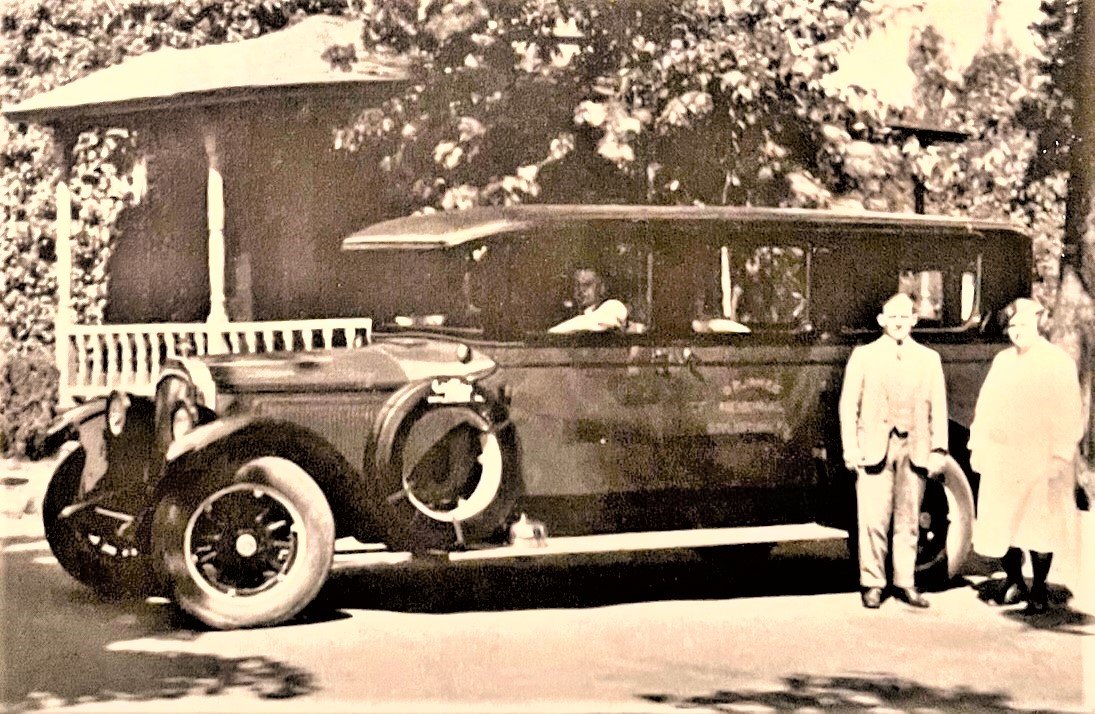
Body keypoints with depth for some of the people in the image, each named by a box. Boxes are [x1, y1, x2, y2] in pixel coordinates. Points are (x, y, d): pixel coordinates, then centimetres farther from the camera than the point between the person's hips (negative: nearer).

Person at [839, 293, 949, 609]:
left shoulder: (929, 358, 12)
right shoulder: (864, 356, 7)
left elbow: (938, 407, 9)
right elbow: (848, 404, 4)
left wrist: (938, 449, 0)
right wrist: (851, 449, -5)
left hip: (914, 449, 2)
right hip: (875, 447, -2)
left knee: (908, 521, 6)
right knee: (873, 521, -5)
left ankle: (906, 583, 14)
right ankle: (872, 583, 4)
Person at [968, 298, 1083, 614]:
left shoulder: (1059, 362, -2)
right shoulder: (1002, 360, 12)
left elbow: (1069, 415, -7)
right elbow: (985, 406, 14)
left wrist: (1061, 455, -13)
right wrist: (977, 445, 8)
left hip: (1040, 461, -4)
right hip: (1000, 459, 4)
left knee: (1040, 526, 2)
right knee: (1000, 525, 4)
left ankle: (1039, 589, 14)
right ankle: (1013, 581, 20)